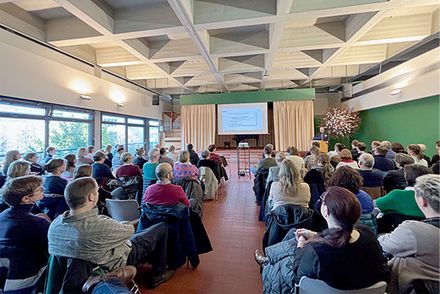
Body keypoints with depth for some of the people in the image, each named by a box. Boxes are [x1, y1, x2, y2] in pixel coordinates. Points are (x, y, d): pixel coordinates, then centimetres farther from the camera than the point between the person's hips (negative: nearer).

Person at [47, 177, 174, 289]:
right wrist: (120, 224, 0)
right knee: (162, 228, 4)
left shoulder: (55, 223, -17)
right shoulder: (100, 225, -40)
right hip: (118, 261, -7)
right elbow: (129, 229, -21)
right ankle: (158, 274, 19)